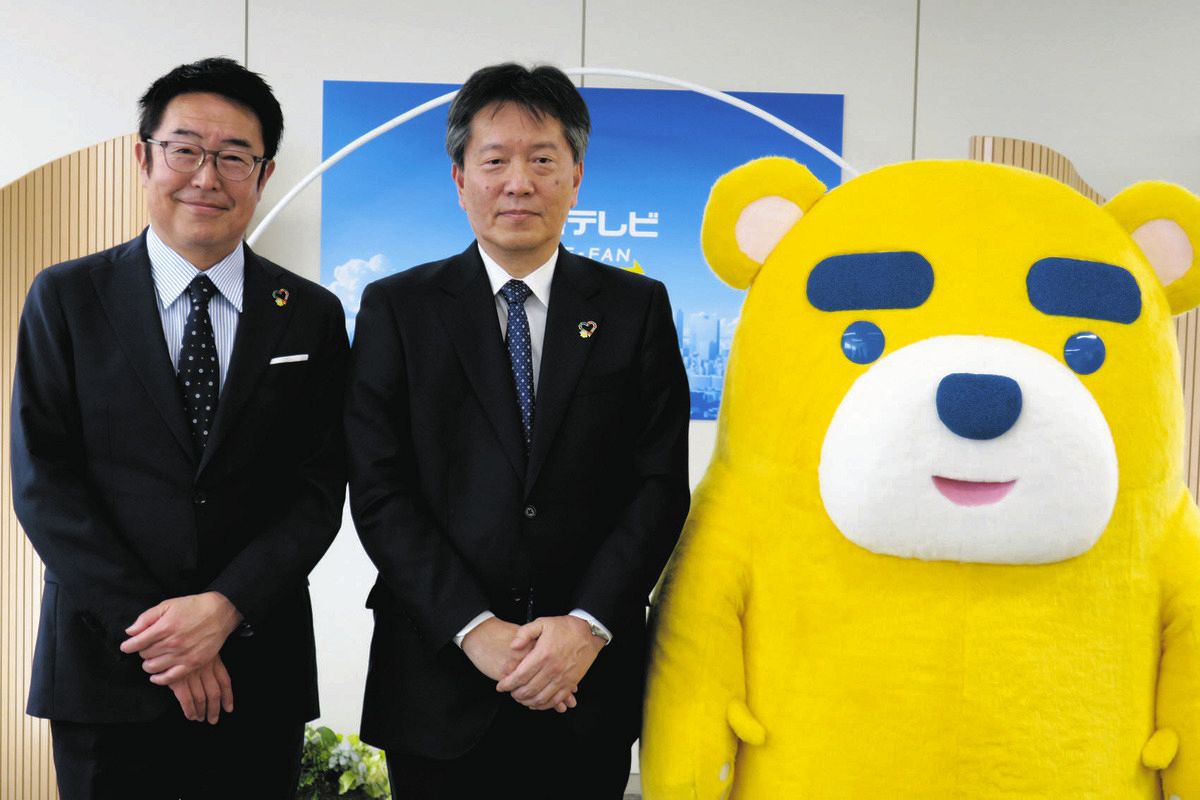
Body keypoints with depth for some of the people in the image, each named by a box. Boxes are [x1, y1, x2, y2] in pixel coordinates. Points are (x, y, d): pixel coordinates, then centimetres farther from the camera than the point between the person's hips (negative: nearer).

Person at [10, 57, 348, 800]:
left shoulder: (313, 315, 3)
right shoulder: (65, 297, 1)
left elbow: (321, 490, -1)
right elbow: (42, 481, -5)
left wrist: (225, 607, -14)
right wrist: (146, 628, -12)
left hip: (259, 676, 1)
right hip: (105, 668, 0)